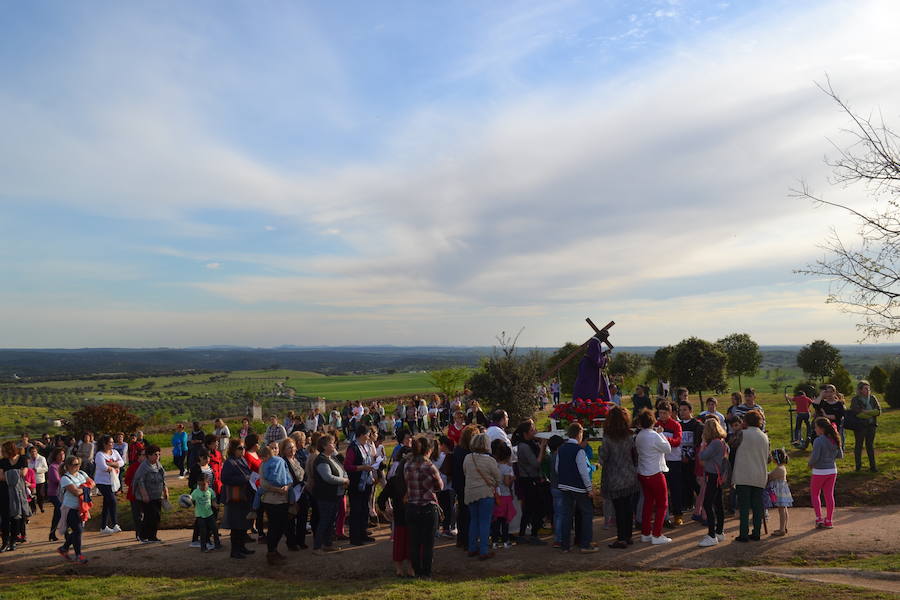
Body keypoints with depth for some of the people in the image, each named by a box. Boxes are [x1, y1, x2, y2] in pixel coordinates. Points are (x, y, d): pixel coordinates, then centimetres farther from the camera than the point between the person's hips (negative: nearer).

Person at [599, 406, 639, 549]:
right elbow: (636, 454, 8)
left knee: (619, 510, 1)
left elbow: (602, 459, -11)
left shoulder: (608, 438, -16)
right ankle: (628, 536, 20)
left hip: (614, 479, -4)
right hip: (630, 477, 4)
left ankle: (621, 539, 4)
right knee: (628, 508, 12)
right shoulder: (629, 437, -2)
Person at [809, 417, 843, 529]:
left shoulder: (818, 441, -20)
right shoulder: (835, 440, 1)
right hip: (832, 470, 6)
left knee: (815, 494, 11)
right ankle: (829, 521, 17)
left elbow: (815, 457, -24)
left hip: (820, 471, -6)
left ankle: (819, 518, 4)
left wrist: (810, 464, -6)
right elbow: (840, 455, 9)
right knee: (829, 495, 12)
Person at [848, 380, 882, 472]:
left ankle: (872, 465, 14)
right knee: (859, 445, 4)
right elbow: (857, 413, -17)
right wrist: (871, 412, -12)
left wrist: (865, 412, -12)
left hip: (871, 425, 3)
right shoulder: (855, 400, -5)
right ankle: (858, 466, 12)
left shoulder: (873, 398, 8)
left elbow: (878, 411, -1)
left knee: (870, 445, 9)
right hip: (859, 426, -3)